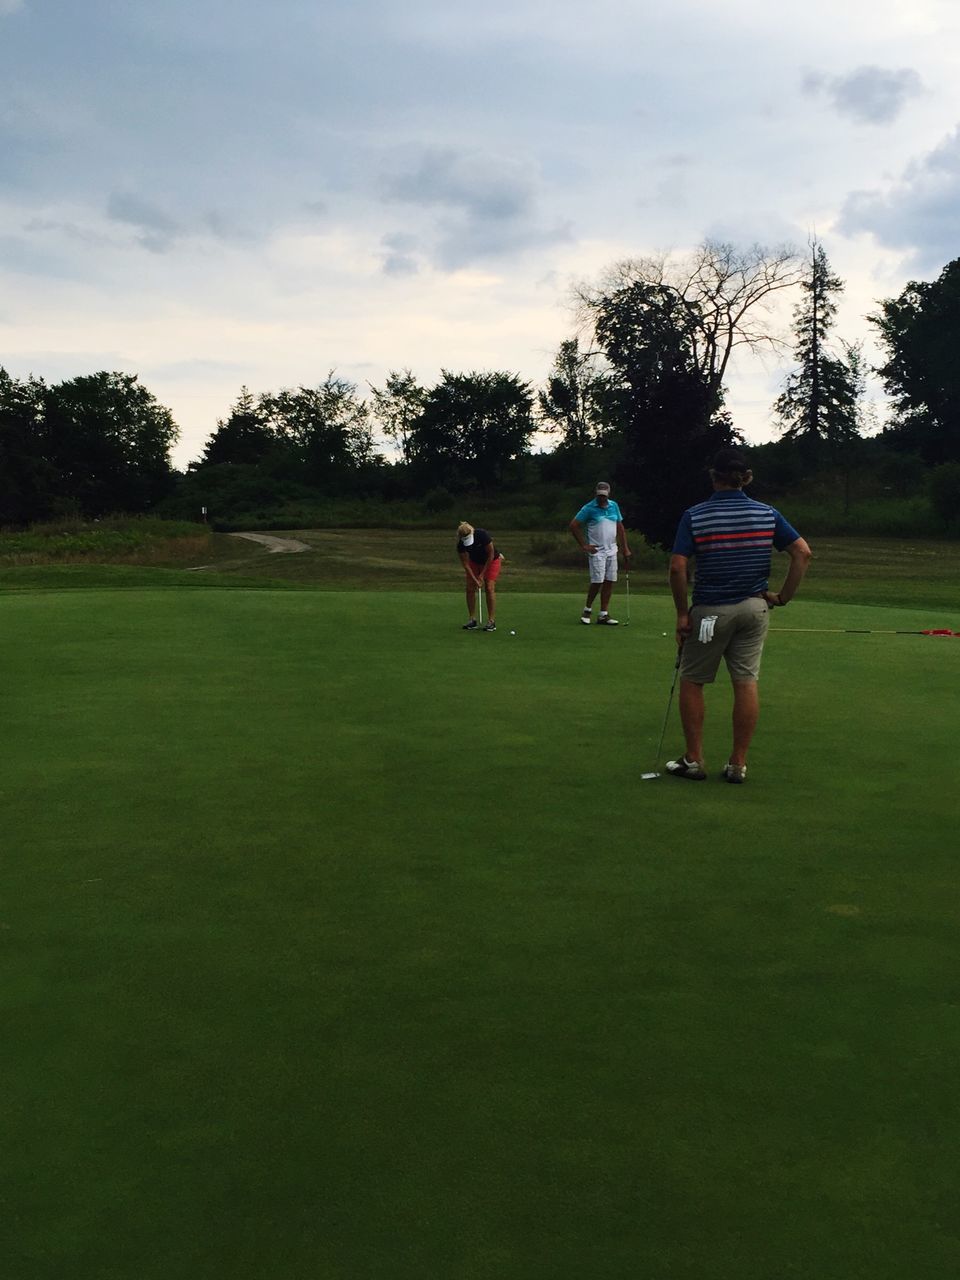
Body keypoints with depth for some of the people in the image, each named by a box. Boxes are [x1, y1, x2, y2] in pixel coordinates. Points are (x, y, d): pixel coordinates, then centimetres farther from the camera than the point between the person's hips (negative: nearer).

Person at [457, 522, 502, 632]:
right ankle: (472, 620, 0)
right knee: (470, 589, -7)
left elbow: (491, 555, -23)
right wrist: (475, 579, -21)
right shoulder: (460, 544, -24)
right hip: (475, 562, 4)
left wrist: (482, 574, -18)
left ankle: (491, 621, -13)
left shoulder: (482, 535, -34)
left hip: (491, 561, -4)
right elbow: (465, 564, -15)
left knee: (489, 588, -15)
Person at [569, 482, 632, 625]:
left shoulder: (614, 506, 9)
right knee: (597, 581, -11)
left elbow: (620, 527, 16)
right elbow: (573, 525, -6)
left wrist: (625, 548, 12)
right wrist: (584, 545, -7)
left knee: (610, 581, 2)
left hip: (612, 550, 6)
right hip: (596, 550, -5)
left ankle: (604, 615, 7)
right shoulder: (589, 508, -7)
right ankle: (587, 609, 9)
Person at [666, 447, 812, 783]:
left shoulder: (694, 516, -8)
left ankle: (693, 760, 13)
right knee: (747, 683, 5)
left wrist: (682, 613, -6)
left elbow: (677, 567, -15)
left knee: (692, 681, 10)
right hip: (754, 608, 3)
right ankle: (738, 764, 9)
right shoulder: (767, 514, 1)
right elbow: (803, 552, -3)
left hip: (709, 611, -3)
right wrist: (783, 596, 3)